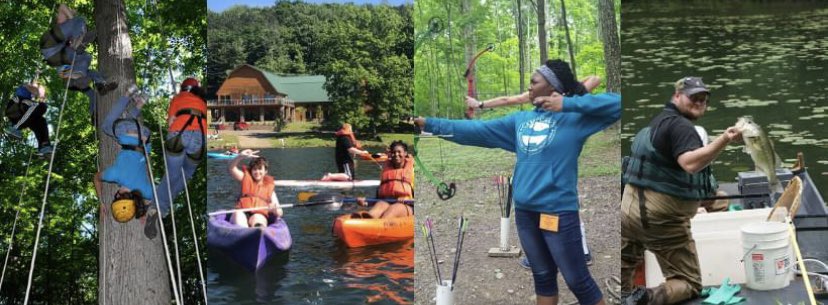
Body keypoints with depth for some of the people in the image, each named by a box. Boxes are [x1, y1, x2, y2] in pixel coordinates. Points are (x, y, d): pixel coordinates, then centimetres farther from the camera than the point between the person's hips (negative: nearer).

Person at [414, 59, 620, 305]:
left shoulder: (575, 117, -6)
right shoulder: (520, 119, 10)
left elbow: (616, 103, -16)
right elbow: (477, 131, 10)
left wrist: (567, 103, -19)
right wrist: (430, 124, 8)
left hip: (559, 211, -6)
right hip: (525, 211, 6)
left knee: (578, 281, 3)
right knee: (543, 277, 18)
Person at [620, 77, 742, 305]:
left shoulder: (657, 121, 17)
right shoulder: (680, 125, -13)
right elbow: (690, 163, -31)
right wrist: (724, 140, -40)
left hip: (629, 205, 8)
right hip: (661, 217, -8)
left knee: (625, 266, 24)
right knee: (689, 283, 2)